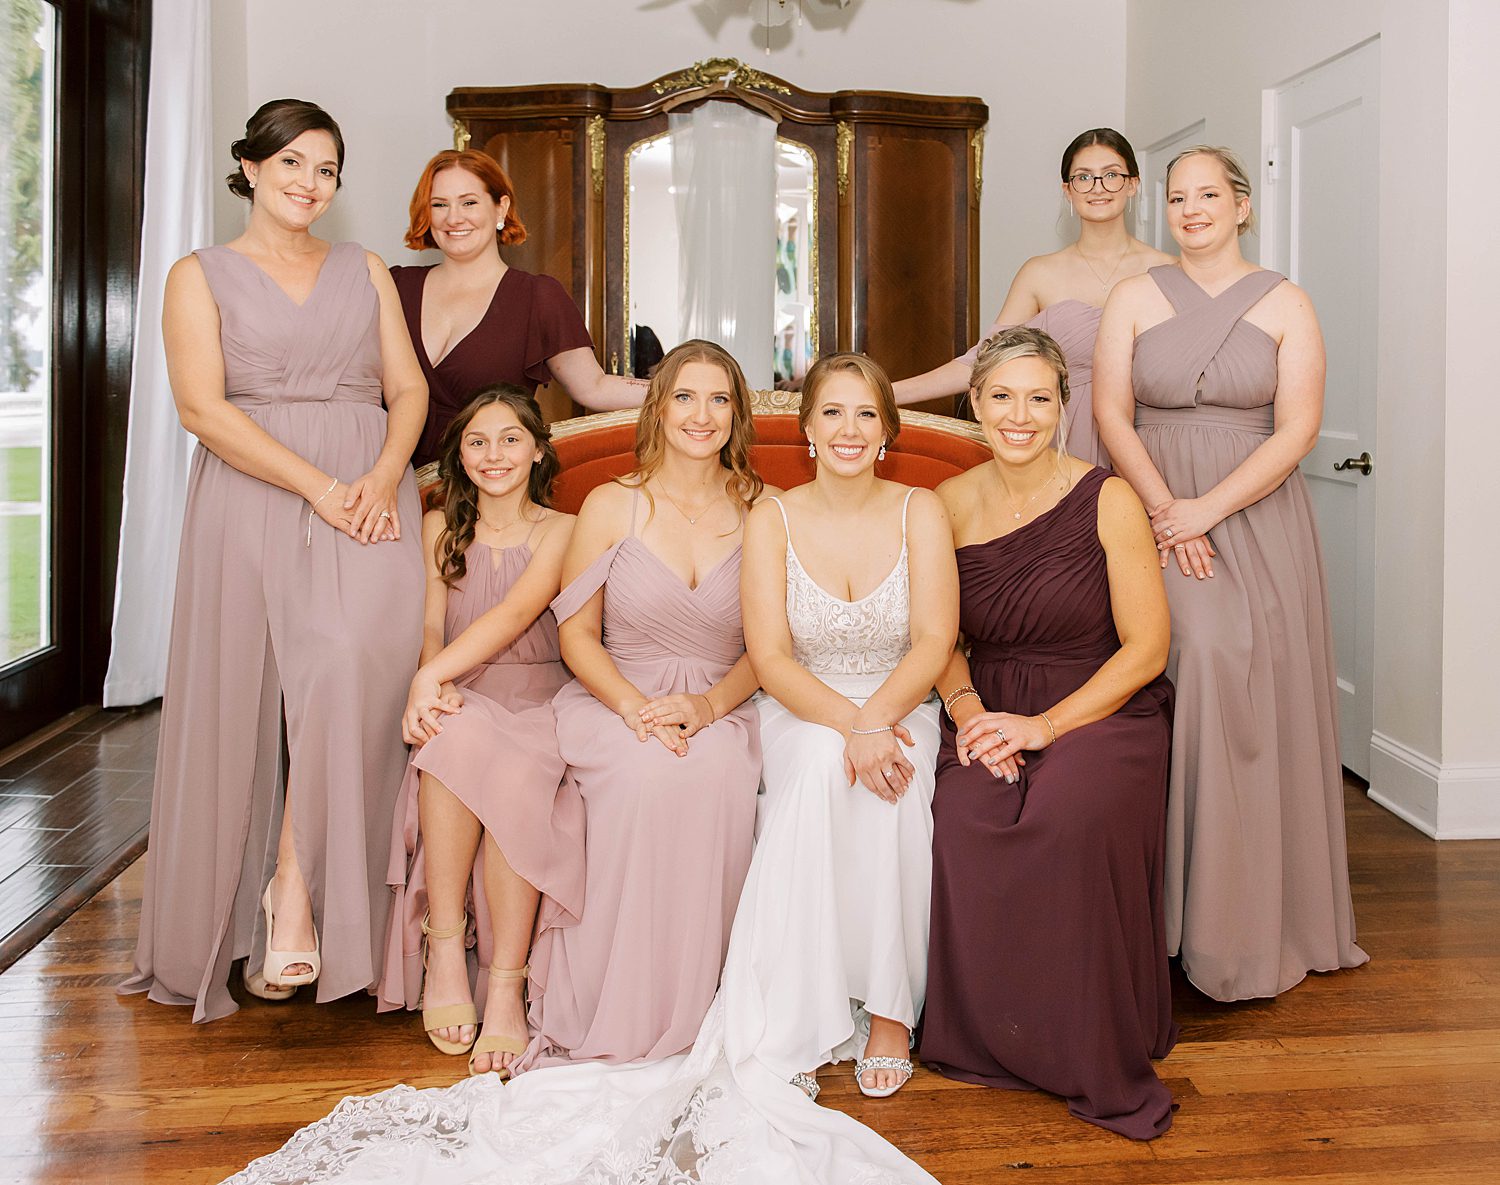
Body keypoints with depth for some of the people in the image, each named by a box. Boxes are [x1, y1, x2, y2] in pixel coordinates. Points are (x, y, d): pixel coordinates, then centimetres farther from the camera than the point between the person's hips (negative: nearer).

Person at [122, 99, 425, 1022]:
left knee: (350, 661, -23)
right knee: (245, 703, -3)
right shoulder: (201, 276, 9)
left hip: (369, 498, 2)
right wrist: (317, 486, -14)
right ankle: (232, 926, 11)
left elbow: (409, 389, 11)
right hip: (255, 500, -1)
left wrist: (382, 479, -9)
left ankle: (298, 885, -16)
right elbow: (203, 406, -4)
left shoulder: (366, 272, 19)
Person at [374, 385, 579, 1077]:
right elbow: (430, 625, 8)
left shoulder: (560, 530, 4)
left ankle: (506, 985, -31)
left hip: (538, 706, -1)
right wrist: (434, 686, -16)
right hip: (461, 704, 2)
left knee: (517, 785, -36)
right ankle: (443, 948, -28)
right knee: (454, 737, -36)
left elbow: (517, 613, -12)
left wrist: (431, 674, -25)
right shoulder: (441, 528, 16)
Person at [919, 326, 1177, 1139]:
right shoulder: (950, 505, 7)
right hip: (991, 709, 3)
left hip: (1103, 709, -2)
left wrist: (1046, 724, -17)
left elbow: (1145, 648, -6)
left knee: (1075, 808, -35)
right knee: (966, 813, -30)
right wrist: (968, 709, -8)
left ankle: (1100, 1064, -13)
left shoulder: (1108, 502, -4)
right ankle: (986, 1039, -5)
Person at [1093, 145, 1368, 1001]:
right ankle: (1191, 915, -4)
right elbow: (1112, 416, 0)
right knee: (1196, 661, -14)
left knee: (1263, 699, -2)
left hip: (1257, 516, 0)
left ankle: (1264, 919, 11)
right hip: (1157, 514, 0)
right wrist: (1165, 514, -12)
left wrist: (1206, 509, -15)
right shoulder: (1135, 297, 8)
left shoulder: (1286, 305, 5)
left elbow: (1297, 431, -4)